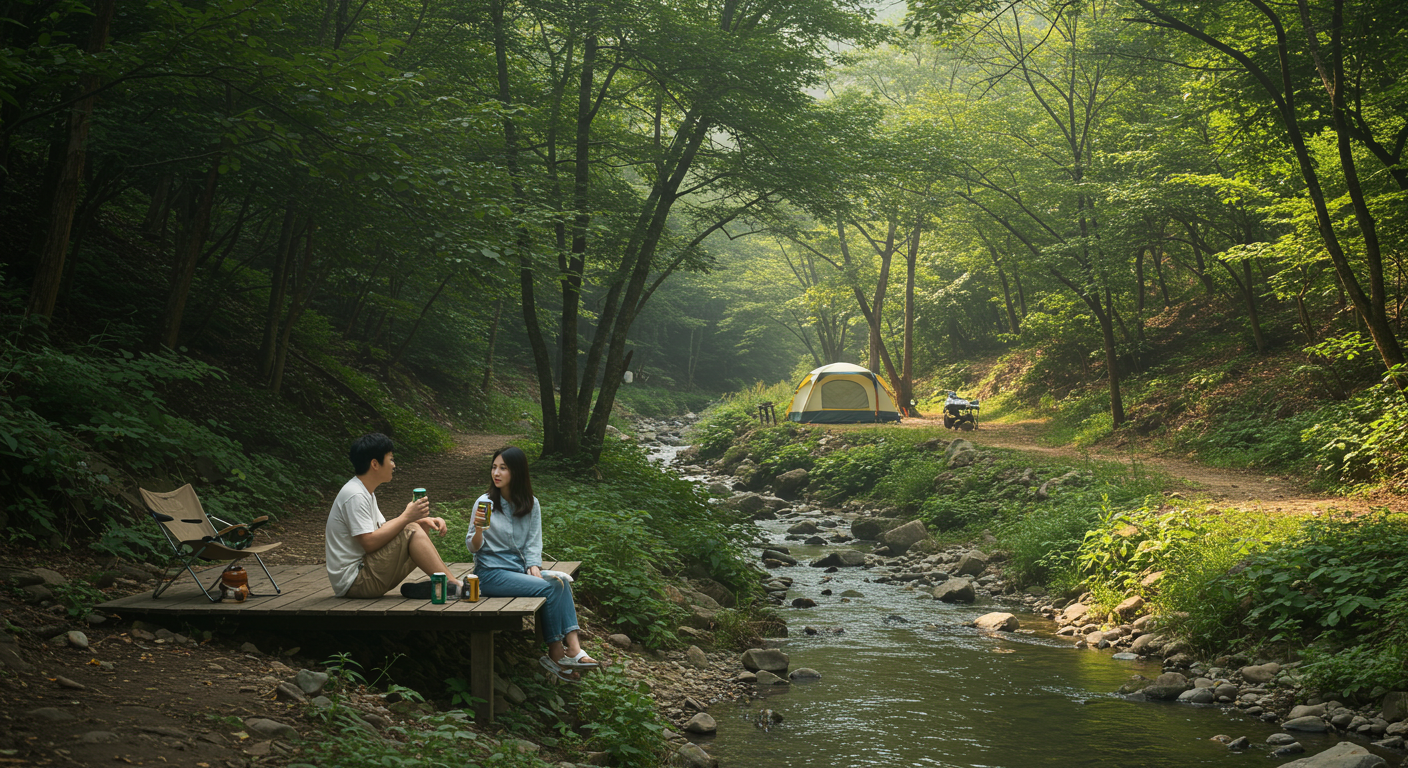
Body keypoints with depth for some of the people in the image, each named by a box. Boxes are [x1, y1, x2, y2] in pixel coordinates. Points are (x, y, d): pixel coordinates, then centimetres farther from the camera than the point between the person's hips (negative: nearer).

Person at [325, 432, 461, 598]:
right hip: (352, 582, -10)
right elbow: (369, 543, -24)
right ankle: (454, 585, -17)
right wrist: (406, 517, -19)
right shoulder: (355, 496, -18)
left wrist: (422, 521, 2)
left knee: (422, 528, 8)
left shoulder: (366, 492, 14)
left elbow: (382, 528, 16)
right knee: (411, 531, -19)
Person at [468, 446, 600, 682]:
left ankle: (572, 647, -31)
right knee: (549, 588, -24)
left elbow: (533, 544, 5)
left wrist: (534, 568, -13)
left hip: (520, 569, 4)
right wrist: (478, 529, -25)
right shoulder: (485, 503, -2)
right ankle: (556, 653, -17)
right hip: (491, 573, -4)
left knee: (561, 581, -24)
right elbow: (473, 547, -4)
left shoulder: (531, 505, 9)